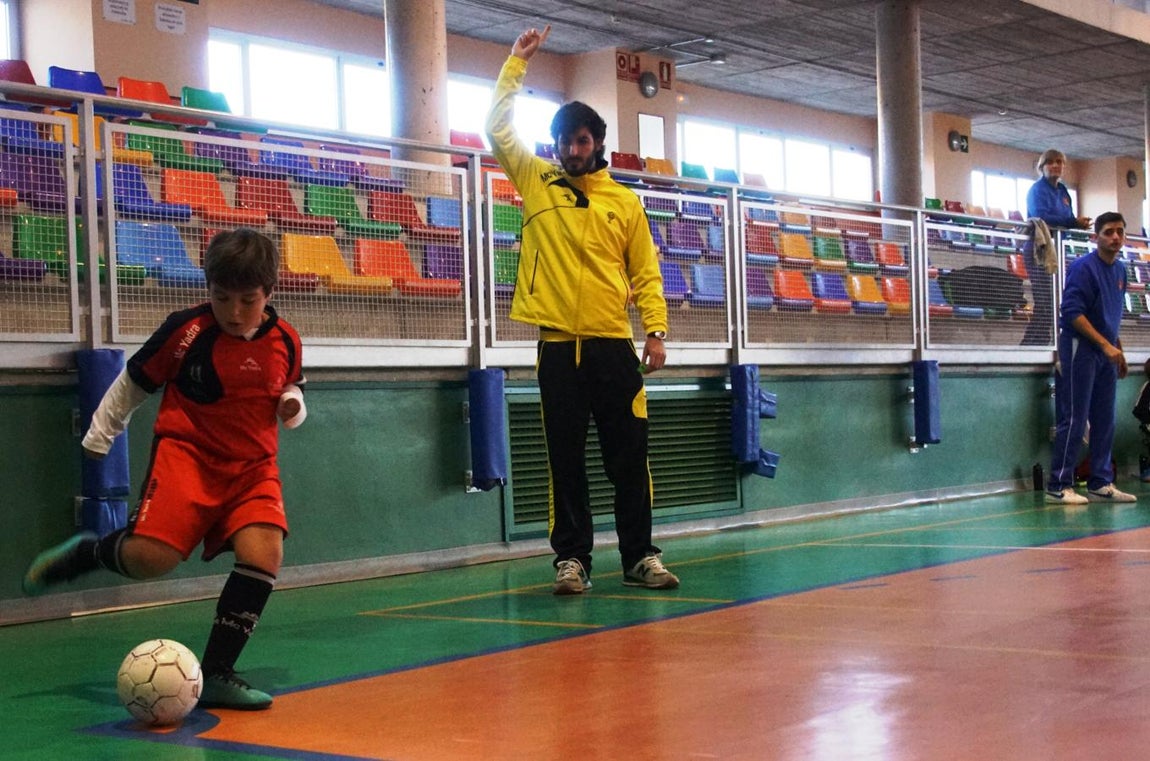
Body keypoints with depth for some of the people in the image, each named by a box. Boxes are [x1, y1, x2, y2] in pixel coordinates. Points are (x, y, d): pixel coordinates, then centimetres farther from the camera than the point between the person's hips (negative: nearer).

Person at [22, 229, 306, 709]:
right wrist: (100, 434, 14)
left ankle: (216, 673, -12)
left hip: (252, 467, 3)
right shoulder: (187, 331, -9)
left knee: (265, 552, -21)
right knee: (150, 557, -23)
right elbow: (134, 381, 4)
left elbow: (290, 393, 20)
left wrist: (292, 405, -5)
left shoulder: (285, 341, 1)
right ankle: (86, 552, 14)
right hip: (185, 453, -3)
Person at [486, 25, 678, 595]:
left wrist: (656, 332, -3)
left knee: (629, 457, 3)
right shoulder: (537, 184, 8)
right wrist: (517, 62, 4)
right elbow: (498, 128, 4)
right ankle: (572, 559, 9)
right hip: (559, 348, 0)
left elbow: (646, 273, 7)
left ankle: (640, 557, 11)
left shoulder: (625, 201, 8)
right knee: (565, 459, 3)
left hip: (614, 346, 0)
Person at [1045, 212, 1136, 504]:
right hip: (1080, 349, -8)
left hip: (1106, 354, 8)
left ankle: (1101, 484, 16)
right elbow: (1072, 312, -19)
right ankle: (1059, 487, -4)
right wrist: (1106, 345, -21)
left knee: (1105, 421, 9)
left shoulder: (1119, 270, 13)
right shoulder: (1084, 267, -12)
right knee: (1074, 420, -7)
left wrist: (1118, 349, 17)